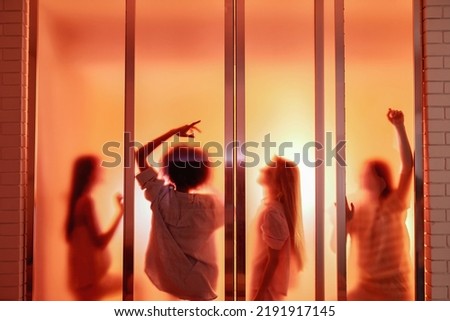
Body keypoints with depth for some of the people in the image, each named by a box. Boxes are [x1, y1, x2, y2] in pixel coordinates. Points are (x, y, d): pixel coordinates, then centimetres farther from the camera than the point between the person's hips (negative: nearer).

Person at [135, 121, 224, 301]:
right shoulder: (211, 205, -21)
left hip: (164, 281, 2)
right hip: (200, 286, -1)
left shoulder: (161, 197, -18)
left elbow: (140, 155, -8)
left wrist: (174, 132, -6)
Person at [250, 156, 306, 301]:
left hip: (267, 287, -9)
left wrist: (260, 293, -16)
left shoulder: (272, 211, -21)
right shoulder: (271, 206, 6)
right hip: (268, 285, 9)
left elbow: (273, 259, -20)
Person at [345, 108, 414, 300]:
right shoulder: (355, 210, -1)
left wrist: (399, 127, -29)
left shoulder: (395, 205, -8)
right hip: (366, 286, 2)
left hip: (396, 288, -2)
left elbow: (408, 166, -22)